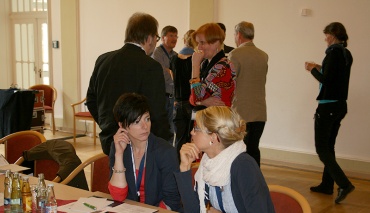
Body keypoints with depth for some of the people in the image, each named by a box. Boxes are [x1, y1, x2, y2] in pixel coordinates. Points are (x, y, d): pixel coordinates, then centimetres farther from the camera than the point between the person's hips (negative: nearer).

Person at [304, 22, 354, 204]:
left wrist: (313, 70, -4)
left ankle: (344, 184, -13)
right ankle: (327, 185, 23)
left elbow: (325, 80, -19)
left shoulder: (334, 52, -16)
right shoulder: (346, 54, 10)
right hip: (340, 105, 9)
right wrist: (320, 69, 16)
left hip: (328, 105, -9)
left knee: (321, 148, -4)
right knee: (329, 146, 16)